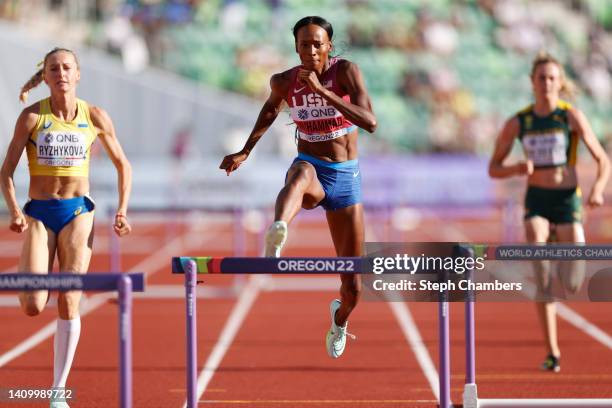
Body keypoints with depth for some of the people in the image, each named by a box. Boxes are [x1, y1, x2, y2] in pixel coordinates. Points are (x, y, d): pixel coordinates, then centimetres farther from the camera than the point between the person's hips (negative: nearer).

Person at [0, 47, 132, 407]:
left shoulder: (95, 117, 0)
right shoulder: (32, 117, -5)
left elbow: (123, 165, 11)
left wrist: (123, 210, 1)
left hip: (78, 213, 1)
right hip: (39, 214, -1)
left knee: (69, 302, -8)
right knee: (33, 307, -13)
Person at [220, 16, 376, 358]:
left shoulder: (346, 71, -11)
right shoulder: (284, 82, -2)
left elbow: (370, 122, -24)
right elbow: (271, 107, 23)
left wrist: (323, 92, -31)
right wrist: (246, 151, 20)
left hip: (346, 179, 0)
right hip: (310, 168, 0)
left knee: (353, 286, 4)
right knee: (302, 172, -44)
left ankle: (340, 318, 43)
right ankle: (277, 236, -76)